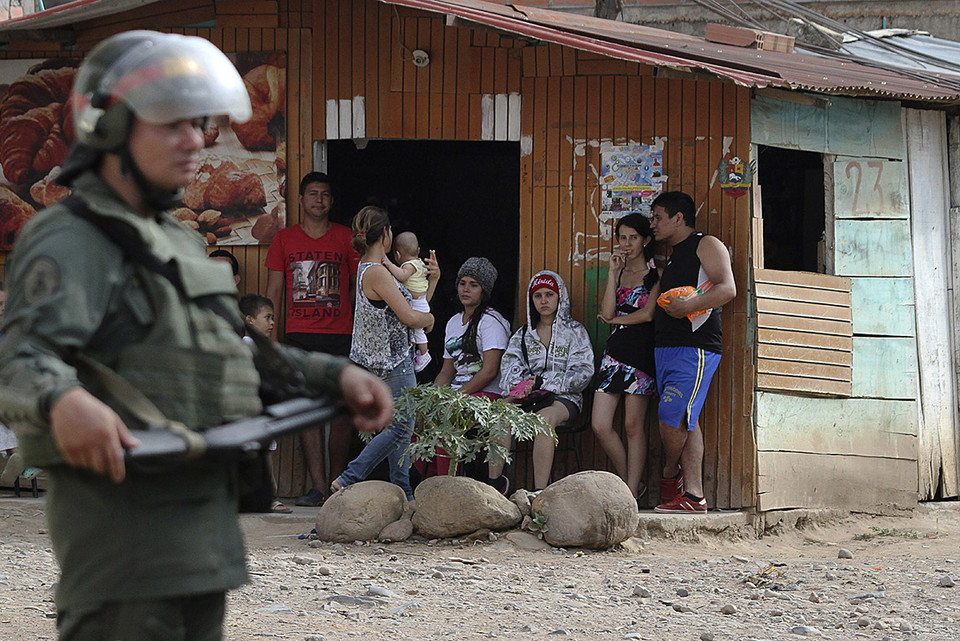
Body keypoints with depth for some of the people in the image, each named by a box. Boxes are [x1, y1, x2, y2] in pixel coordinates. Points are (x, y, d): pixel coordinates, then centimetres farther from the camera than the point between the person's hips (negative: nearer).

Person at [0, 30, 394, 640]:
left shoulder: (178, 242, 19)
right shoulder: (73, 245, -12)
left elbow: (235, 353, 30)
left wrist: (336, 374, 16)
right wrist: (64, 402, -51)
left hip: (205, 517, 10)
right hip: (122, 516, -10)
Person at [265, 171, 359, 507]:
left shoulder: (346, 237, 8)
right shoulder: (284, 239, 10)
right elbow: (274, 291, 11)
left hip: (341, 336, -1)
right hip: (300, 337, 1)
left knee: (342, 413, -5)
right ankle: (317, 487, -3)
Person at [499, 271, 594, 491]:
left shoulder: (575, 332, 10)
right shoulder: (523, 334, 22)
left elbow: (582, 374, -2)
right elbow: (509, 367, 10)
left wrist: (542, 382, -13)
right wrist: (519, 385, -14)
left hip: (564, 398, -3)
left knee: (545, 417, -40)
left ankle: (539, 492, -46)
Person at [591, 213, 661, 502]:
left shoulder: (656, 273, -1)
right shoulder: (618, 273, 16)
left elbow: (648, 314, -11)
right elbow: (607, 311, 2)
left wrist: (614, 319, 3)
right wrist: (613, 272, -1)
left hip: (642, 351, -6)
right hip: (615, 350, 6)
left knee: (633, 425, -5)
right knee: (600, 426, -3)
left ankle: (632, 492, 0)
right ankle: (630, 483, 11)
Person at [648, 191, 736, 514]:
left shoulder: (707, 245, -1)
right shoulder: (674, 256, 27)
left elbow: (727, 289, -14)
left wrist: (687, 306, -21)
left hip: (694, 348, -9)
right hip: (666, 349, 9)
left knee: (672, 415, -16)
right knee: (687, 423, 3)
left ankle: (670, 476, 5)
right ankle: (693, 496, -1)